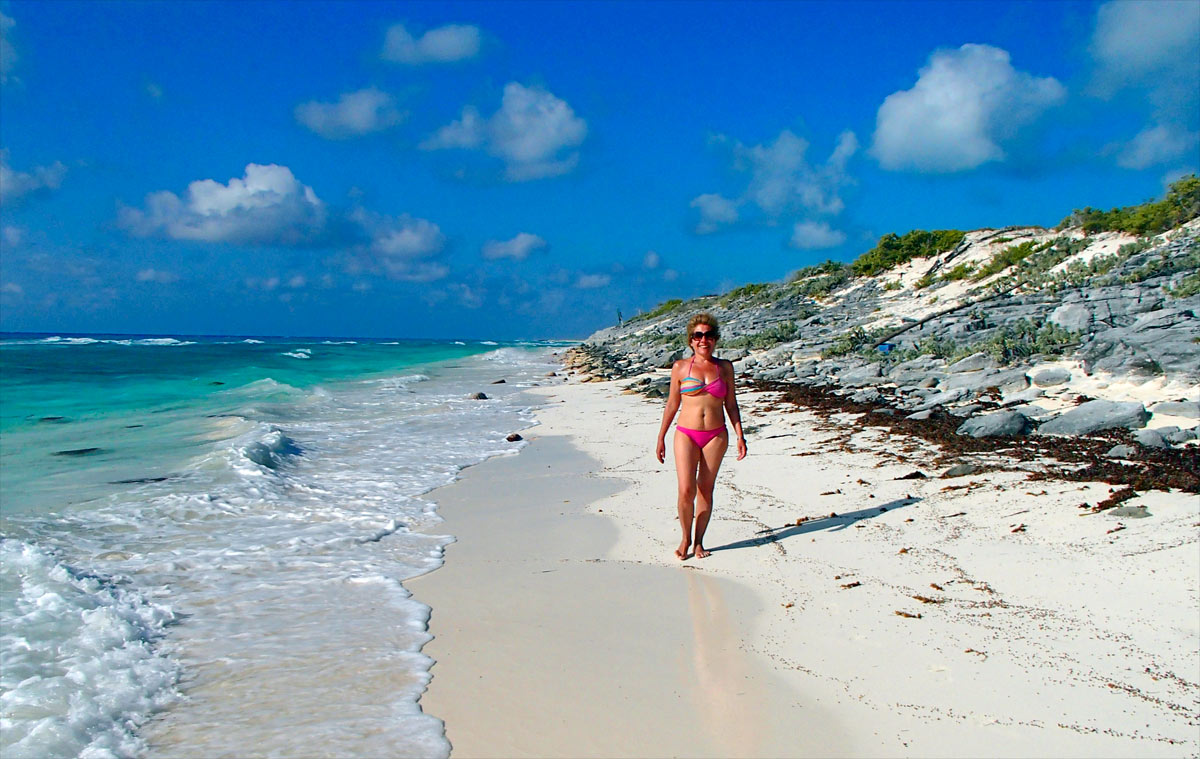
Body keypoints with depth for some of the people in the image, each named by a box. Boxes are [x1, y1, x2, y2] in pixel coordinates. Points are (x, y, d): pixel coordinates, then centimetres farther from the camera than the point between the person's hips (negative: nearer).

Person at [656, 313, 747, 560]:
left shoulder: (725, 367, 6)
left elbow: (731, 404, 11)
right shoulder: (680, 367, 2)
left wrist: (740, 435, 3)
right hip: (686, 434, -1)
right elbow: (672, 403, 9)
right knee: (686, 491, -9)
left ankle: (698, 541, 20)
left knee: (705, 490, 5)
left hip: (716, 435, 1)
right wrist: (661, 437, 9)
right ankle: (685, 537, 14)